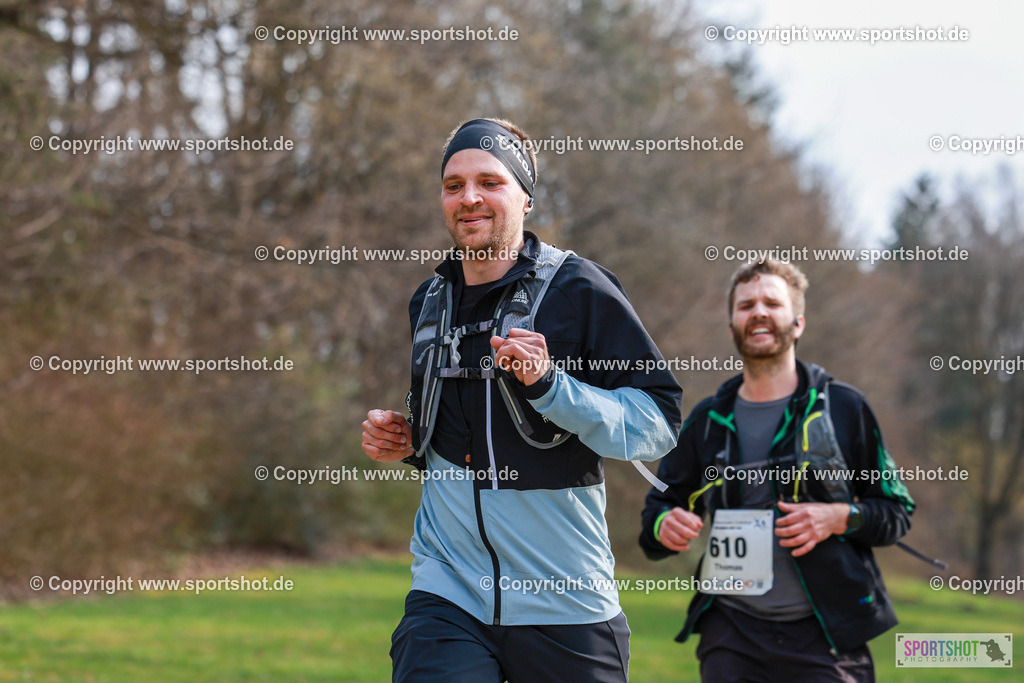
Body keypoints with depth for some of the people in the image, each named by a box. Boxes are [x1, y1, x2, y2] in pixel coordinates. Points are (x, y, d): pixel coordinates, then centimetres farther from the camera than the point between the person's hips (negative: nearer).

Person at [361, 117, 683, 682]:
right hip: (446, 594, 4)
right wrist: (403, 443, 8)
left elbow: (658, 425, -10)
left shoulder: (579, 289, -5)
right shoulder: (429, 304, 13)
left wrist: (548, 382, -22)